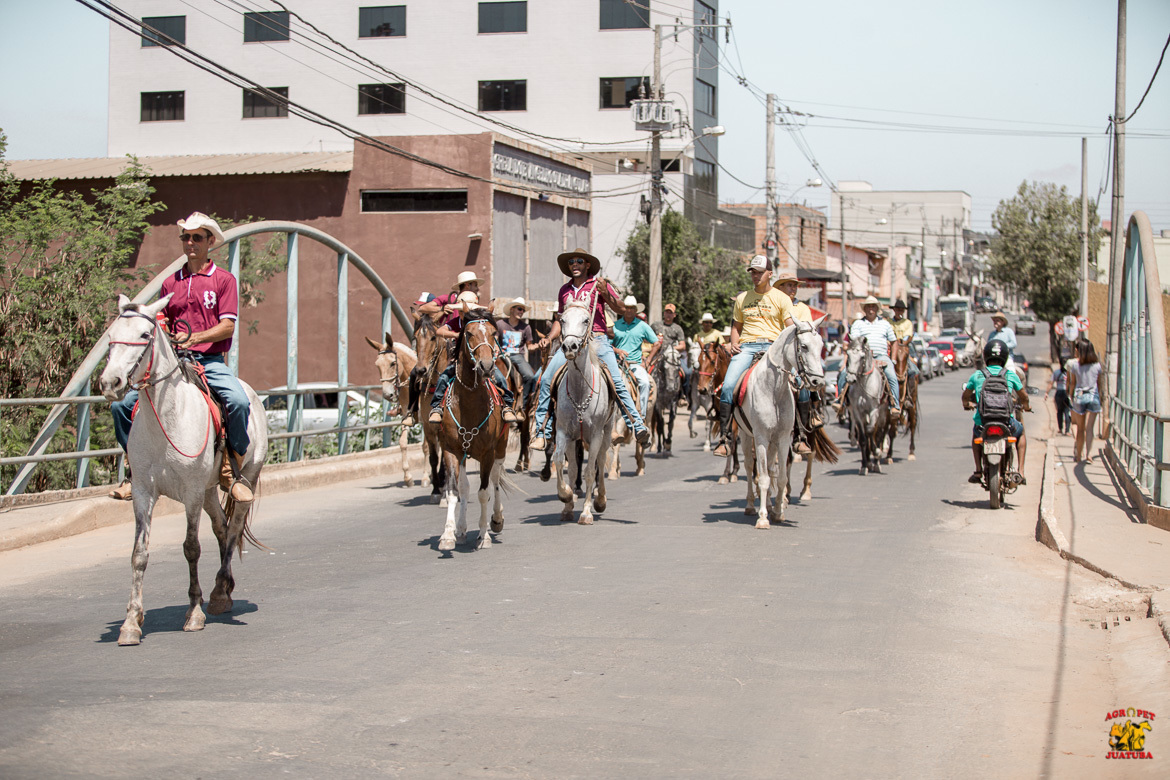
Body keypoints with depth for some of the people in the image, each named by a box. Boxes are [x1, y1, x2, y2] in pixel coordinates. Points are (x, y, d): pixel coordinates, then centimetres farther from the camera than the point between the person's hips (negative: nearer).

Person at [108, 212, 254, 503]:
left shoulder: (224, 280, 3)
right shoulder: (170, 283, 15)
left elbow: (227, 326, -7)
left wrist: (194, 338, -21)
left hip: (210, 361, -4)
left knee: (239, 401, -33)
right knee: (121, 404, -11)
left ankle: (231, 472, -17)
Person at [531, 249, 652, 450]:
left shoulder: (599, 284, 6)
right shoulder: (564, 290, 18)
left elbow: (621, 309, -1)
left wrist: (606, 294, -17)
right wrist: (549, 338, 10)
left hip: (597, 339, -3)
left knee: (616, 381, -19)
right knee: (546, 379, -12)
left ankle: (638, 426, -19)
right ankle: (542, 432, -7)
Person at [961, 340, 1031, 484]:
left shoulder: (977, 375, 6)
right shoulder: (1010, 375, 4)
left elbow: (965, 396, 23)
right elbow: (1024, 396, 18)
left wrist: (967, 404, 47)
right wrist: (1026, 406, 42)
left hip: (982, 423, 1)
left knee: (976, 433, 37)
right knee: (1021, 433, 33)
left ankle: (978, 470, 25)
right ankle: (1020, 471, 22)